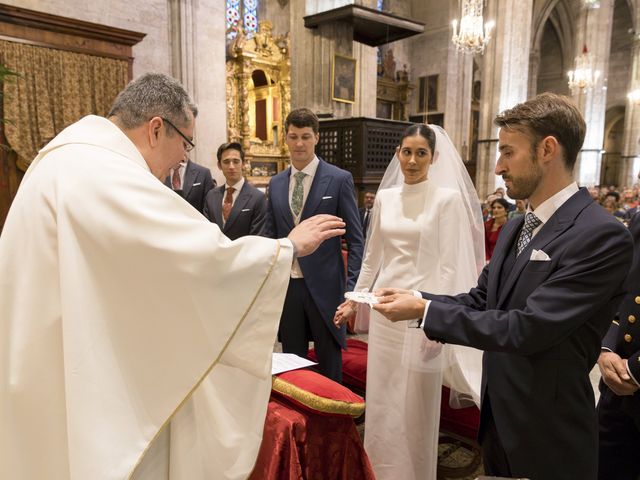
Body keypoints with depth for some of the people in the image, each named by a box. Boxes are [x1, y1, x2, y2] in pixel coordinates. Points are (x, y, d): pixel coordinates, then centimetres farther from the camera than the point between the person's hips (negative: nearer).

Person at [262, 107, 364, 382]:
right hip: (286, 285, 4)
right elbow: (270, 236, 14)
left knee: (329, 365, 9)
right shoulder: (276, 184, 9)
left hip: (324, 286, -4)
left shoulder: (340, 179, -4)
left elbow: (355, 238, -5)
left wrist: (352, 287, -11)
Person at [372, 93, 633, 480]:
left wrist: (424, 310, -23)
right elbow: (479, 301, 6)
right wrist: (415, 298, -9)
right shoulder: (515, 228, 6)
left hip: (547, 432, -7)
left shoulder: (601, 235, -21)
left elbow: (527, 328, -27)